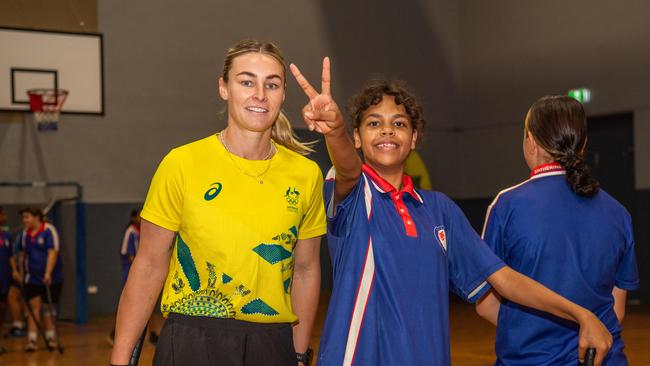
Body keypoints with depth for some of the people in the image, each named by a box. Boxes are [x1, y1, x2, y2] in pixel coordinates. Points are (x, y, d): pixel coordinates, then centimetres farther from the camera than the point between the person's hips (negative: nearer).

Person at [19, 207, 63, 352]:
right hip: (32, 278, 3)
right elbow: (23, 254, 14)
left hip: (50, 278, -3)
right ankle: (32, 340, -7)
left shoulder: (49, 230, -13)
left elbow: (53, 252, -19)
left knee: (47, 308, 8)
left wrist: (48, 273, -27)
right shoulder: (25, 234, 4)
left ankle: (50, 337, 22)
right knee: (34, 308, -4)